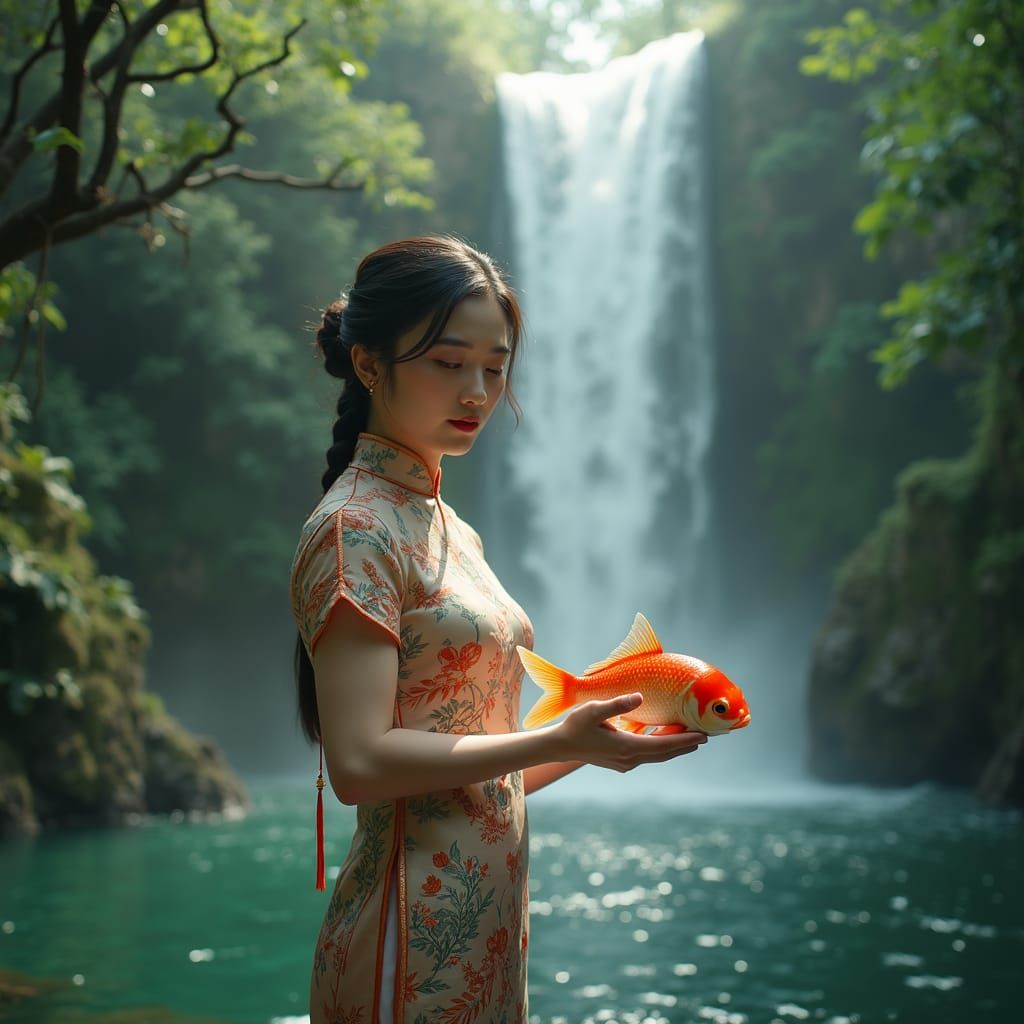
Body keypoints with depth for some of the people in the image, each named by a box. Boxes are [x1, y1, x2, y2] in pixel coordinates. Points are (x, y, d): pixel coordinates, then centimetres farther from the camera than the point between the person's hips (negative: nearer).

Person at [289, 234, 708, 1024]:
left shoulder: (450, 529, 14)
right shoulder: (354, 529, -12)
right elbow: (360, 763, -21)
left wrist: (597, 734, 1)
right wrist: (556, 741, -17)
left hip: (487, 931, 8)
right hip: (414, 943, -8)